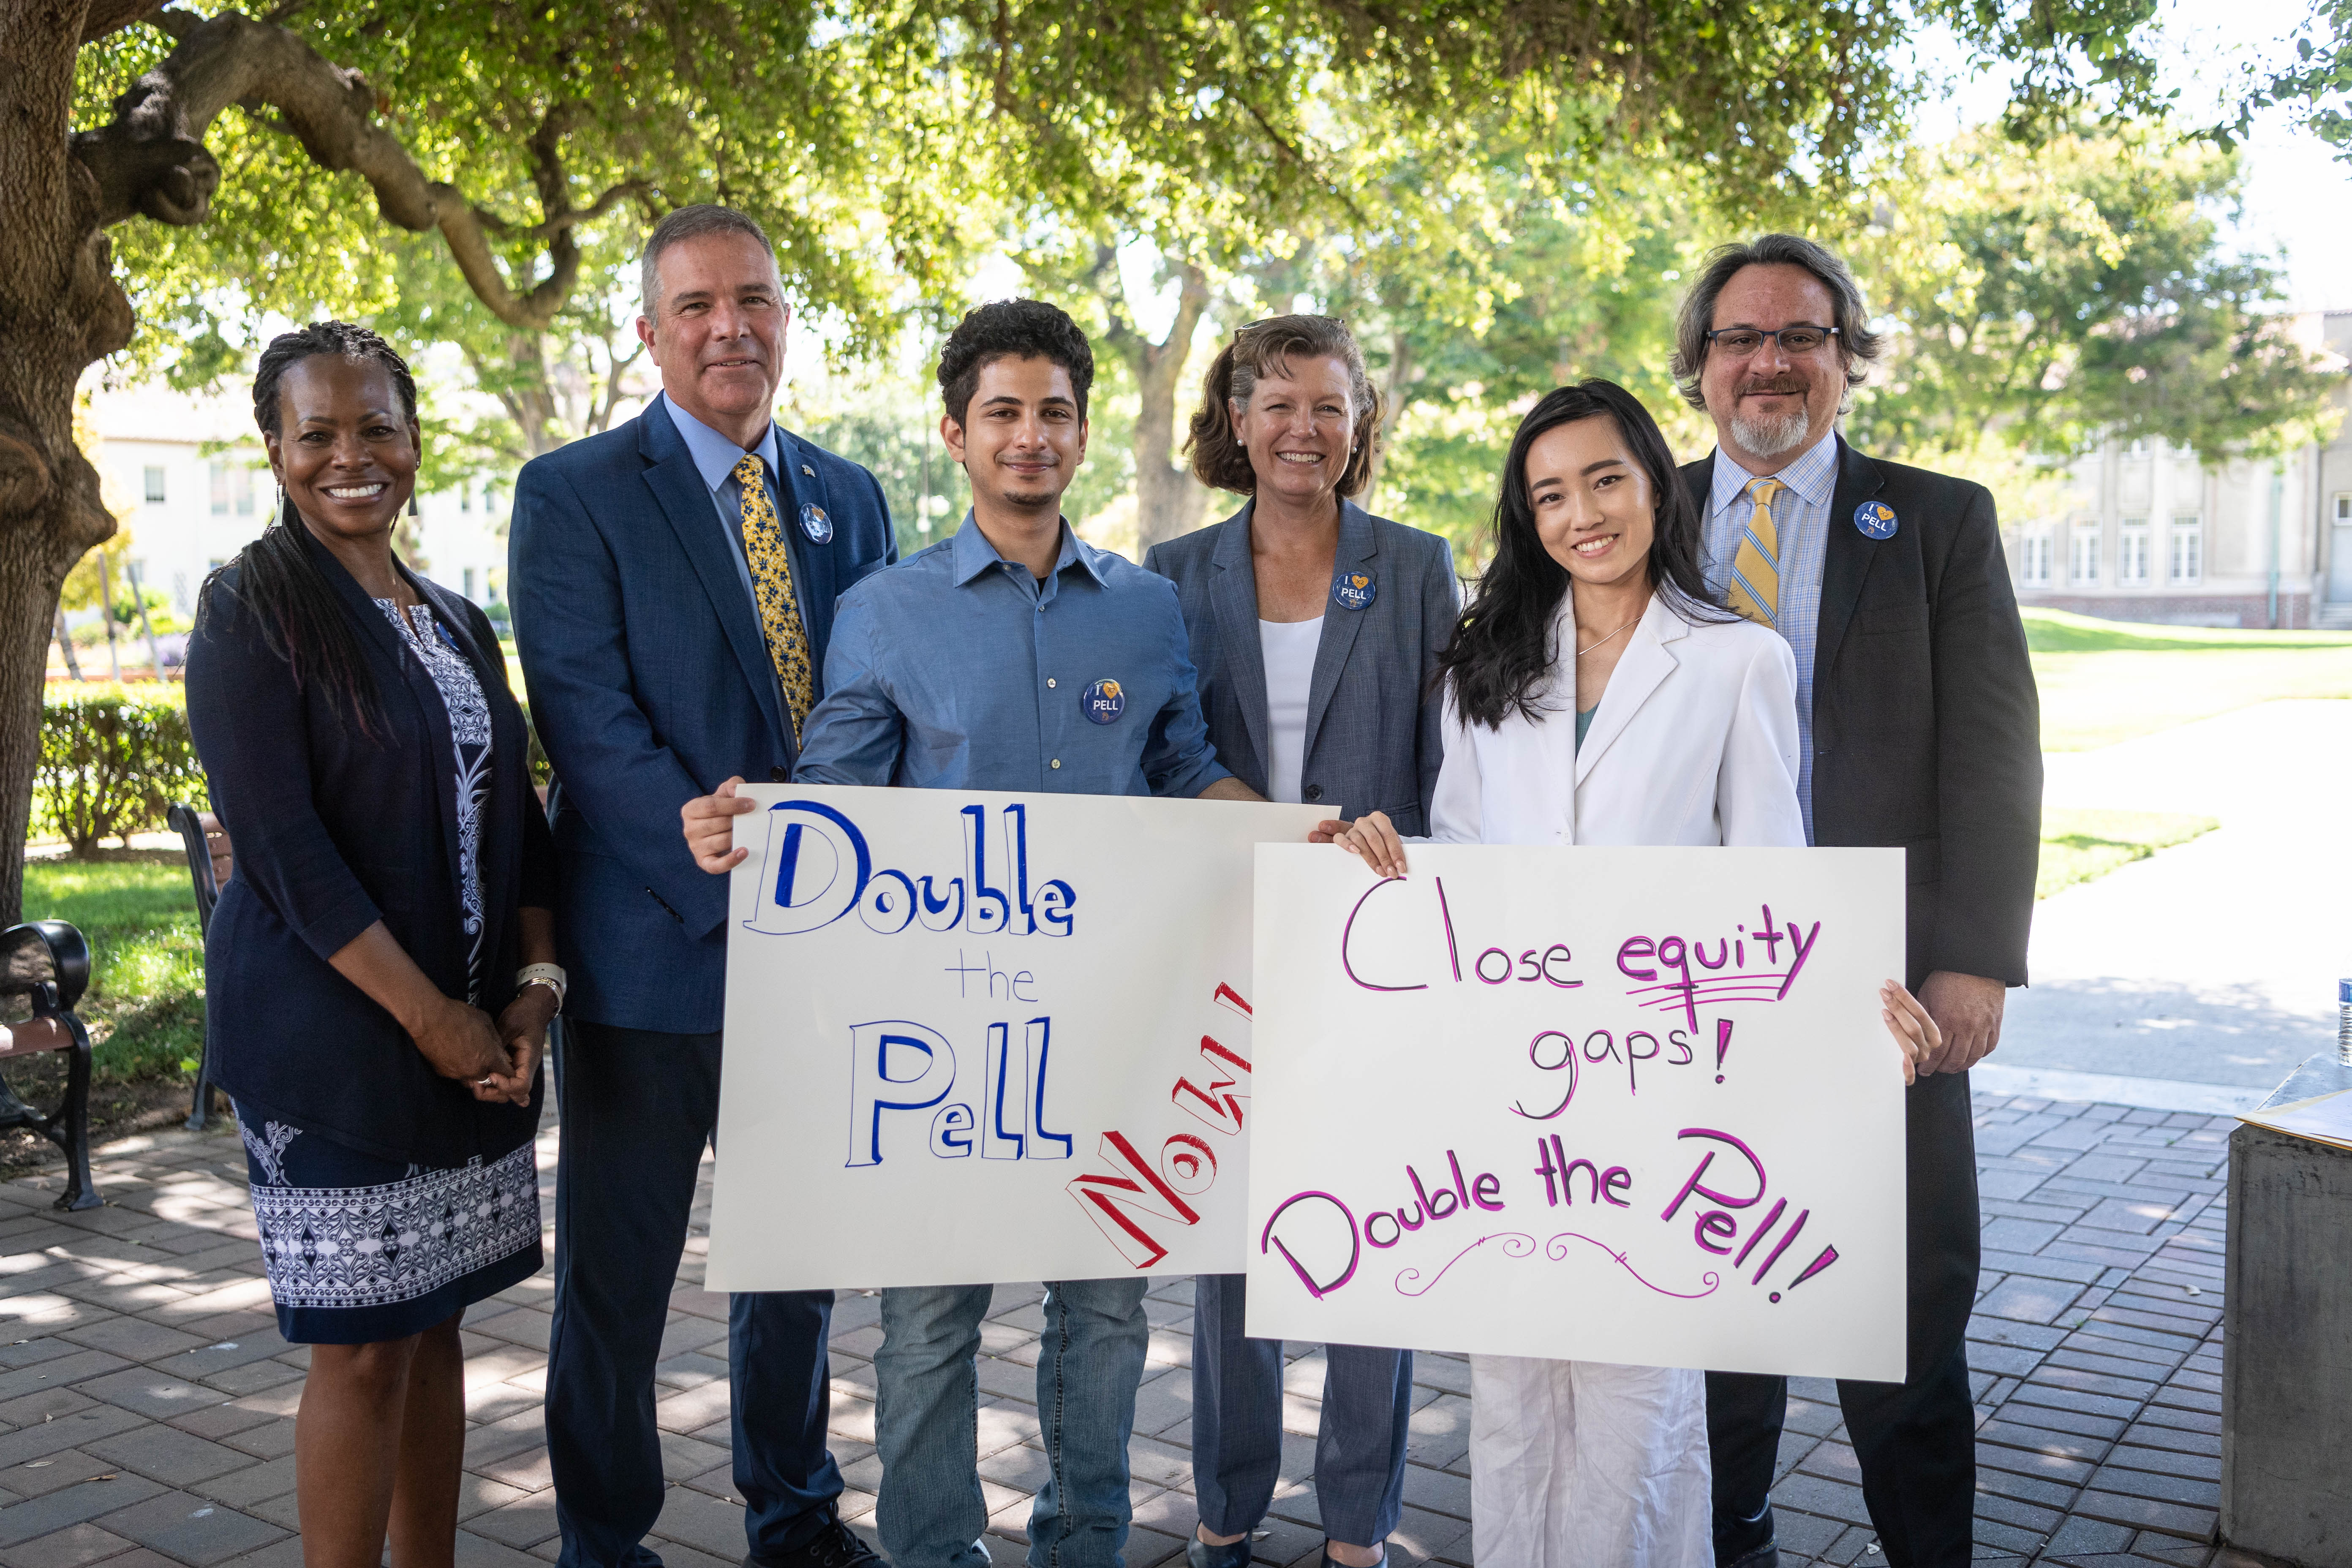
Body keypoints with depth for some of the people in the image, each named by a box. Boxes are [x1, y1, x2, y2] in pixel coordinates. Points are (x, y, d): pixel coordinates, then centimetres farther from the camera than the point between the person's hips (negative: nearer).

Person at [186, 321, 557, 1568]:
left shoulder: (457, 625, 13)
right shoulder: (251, 614, -7)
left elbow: (513, 815, 14)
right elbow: (281, 844, -15)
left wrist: (537, 979, -1)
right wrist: (431, 1018, -16)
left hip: (476, 1034, 6)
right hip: (330, 1036, -6)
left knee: (434, 1322, 14)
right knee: (362, 1346, 0)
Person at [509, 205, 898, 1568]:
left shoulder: (851, 499, 11)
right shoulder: (575, 494, -5)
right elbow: (588, 721, -14)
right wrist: (736, 878, -24)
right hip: (653, 952, -4)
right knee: (617, 1277, 8)